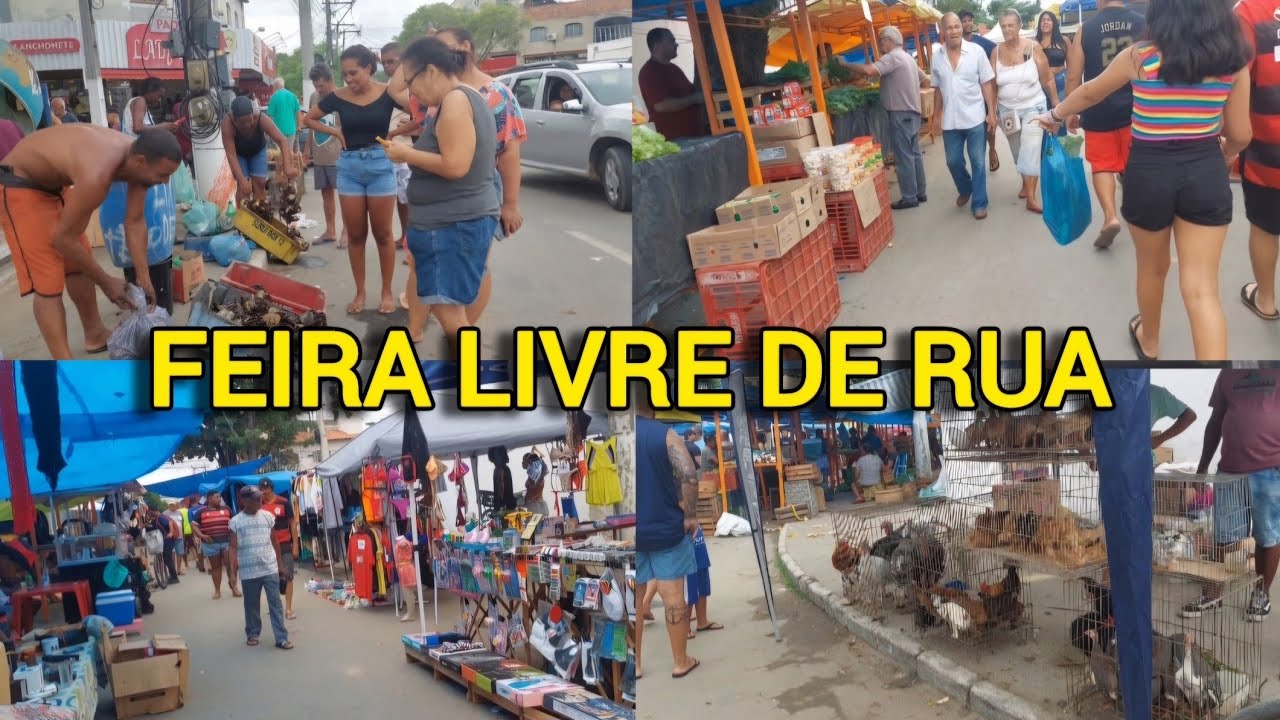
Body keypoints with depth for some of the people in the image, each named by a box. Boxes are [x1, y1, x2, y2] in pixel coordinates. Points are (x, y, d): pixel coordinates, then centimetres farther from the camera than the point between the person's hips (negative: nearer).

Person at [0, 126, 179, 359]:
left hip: (53, 182, 9)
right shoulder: (96, 176, -40)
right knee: (48, 282, -11)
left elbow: (135, 222, -3)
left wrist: (143, 277, -7)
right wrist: (105, 282, -15)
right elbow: (63, 239, -26)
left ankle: (96, 335, 34)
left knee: (79, 266, 17)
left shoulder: (136, 156, -14)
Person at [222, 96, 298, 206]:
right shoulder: (227, 123, -39)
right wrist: (241, 179, -47)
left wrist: (287, 167, -56)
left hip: (258, 151, 1)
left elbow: (282, 140, -42)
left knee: (259, 184, -5)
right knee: (243, 186, -10)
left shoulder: (261, 118, -38)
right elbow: (231, 154, -39)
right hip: (239, 153, -1)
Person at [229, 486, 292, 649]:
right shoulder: (235, 522, -3)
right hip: (249, 572, -1)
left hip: (271, 569, 1)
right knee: (251, 605, 10)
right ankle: (252, 634, 28)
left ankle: (282, 638, 1)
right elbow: (233, 548, -3)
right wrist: (233, 572, -10)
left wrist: (281, 564, 10)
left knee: (275, 603, 0)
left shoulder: (268, 517, 3)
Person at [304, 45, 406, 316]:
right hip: (349, 167, 3)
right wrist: (336, 132, 1)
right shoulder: (338, 96, 1)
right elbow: (308, 119, 14)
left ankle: (387, 292, 16)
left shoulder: (387, 93, -6)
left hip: (380, 165, -2)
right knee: (355, 235, 8)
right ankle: (360, 293, 18)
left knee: (382, 234, 5)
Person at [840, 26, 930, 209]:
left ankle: (909, 197, -4)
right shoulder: (908, 58, 17)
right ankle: (920, 193, 18)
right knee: (914, 153, 13)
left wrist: (846, 65, -18)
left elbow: (869, 71, -29)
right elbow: (925, 81, 23)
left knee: (903, 156, -6)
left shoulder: (892, 57, -14)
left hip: (901, 113, -10)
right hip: (912, 112, 10)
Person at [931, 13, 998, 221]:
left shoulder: (976, 51, -7)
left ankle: (979, 204, 12)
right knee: (953, 161, 12)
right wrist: (937, 115, 10)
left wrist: (992, 112, -7)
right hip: (950, 120, 3)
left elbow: (987, 84, -4)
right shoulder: (937, 57, 1)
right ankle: (965, 190, 38)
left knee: (978, 162, 2)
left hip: (975, 117, -3)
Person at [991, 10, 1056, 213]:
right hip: (1007, 110, 3)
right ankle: (1026, 184, 35)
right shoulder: (996, 52, -4)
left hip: (1033, 108, -3)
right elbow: (992, 84, 3)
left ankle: (1031, 198, -10)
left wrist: (1056, 105, 2)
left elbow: (1047, 80, -2)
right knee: (1018, 151, 13)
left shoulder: (1033, 48, -9)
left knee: (1031, 151, -9)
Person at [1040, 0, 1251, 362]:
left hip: (1149, 172, -1)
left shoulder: (1139, 57, -6)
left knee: (1153, 268, 23)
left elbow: (1089, 94, 12)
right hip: (1207, 174, 1)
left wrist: (1055, 115, 31)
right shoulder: (1233, 59, -2)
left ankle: (1149, 341, 46)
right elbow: (1240, 134, 4)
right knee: (1202, 288, 0)